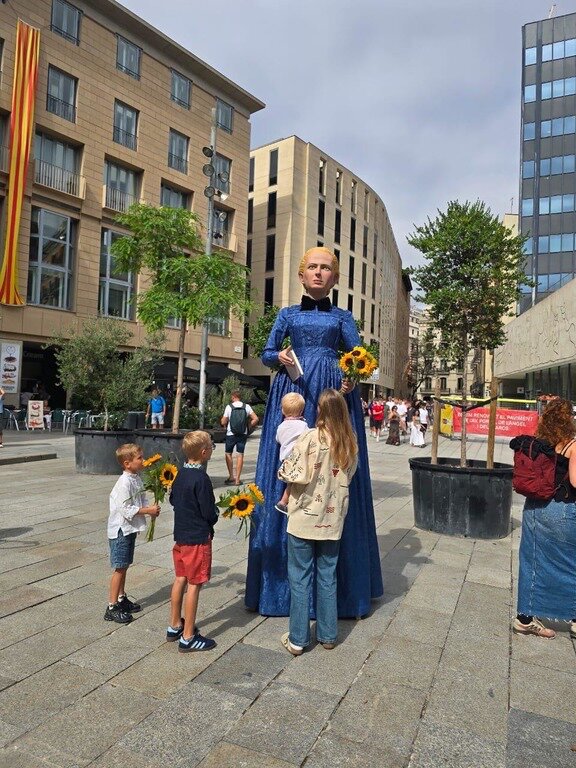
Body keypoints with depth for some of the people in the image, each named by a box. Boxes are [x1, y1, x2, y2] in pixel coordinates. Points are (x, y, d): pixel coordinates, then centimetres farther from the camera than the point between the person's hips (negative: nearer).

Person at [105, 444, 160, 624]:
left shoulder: (137, 479, 6)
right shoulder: (124, 483, -22)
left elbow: (142, 500, 13)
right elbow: (126, 510, -25)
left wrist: (151, 508, -7)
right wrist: (147, 510, -19)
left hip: (130, 529, 9)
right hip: (120, 530, -9)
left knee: (124, 566, 18)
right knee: (119, 568, -3)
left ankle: (121, 599, 31)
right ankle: (112, 608, 6)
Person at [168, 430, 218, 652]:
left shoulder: (181, 474, 2)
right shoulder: (201, 479, -23)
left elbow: (173, 500, 15)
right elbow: (210, 513, -20)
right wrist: (216, 513, 1)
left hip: (180, 535, 8)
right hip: (198, 538, -8)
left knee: (180, 579, 18)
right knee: (194, 584, 1)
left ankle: (175, 626, 32)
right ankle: (188, 638, 11)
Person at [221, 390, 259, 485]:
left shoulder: (229, 406, -8)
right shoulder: (246, 406, -1)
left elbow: (223, 422, -8)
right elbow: (255, 419, -5)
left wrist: (222, 419, 14)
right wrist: (249, 427, 7)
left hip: (231, 434, -2)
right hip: (243, 434, 2)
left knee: (228, 453, 14)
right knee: (240, 455, 6)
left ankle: (231, 476, 11)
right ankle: (237, 479, 8)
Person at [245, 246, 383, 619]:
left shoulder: (342, 317, 14)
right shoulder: (288, 314, 16)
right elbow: (267, 353, 13)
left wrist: (352, 377, -17)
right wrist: (279, 357, -10)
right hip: (293, 392, 1)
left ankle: (339, 585, 9)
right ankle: (284, 579, 11)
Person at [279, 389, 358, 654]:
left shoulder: (311, 437, -17)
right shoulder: (350, 443, -1)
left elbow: (295, 474, -19)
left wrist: (284, 468, 1)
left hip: (304, 517, -4)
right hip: (333, 519, 4)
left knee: (300, 577, 8)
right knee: (328, 577, 17)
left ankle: (297, 639, 17)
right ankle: (328, 635, 27)